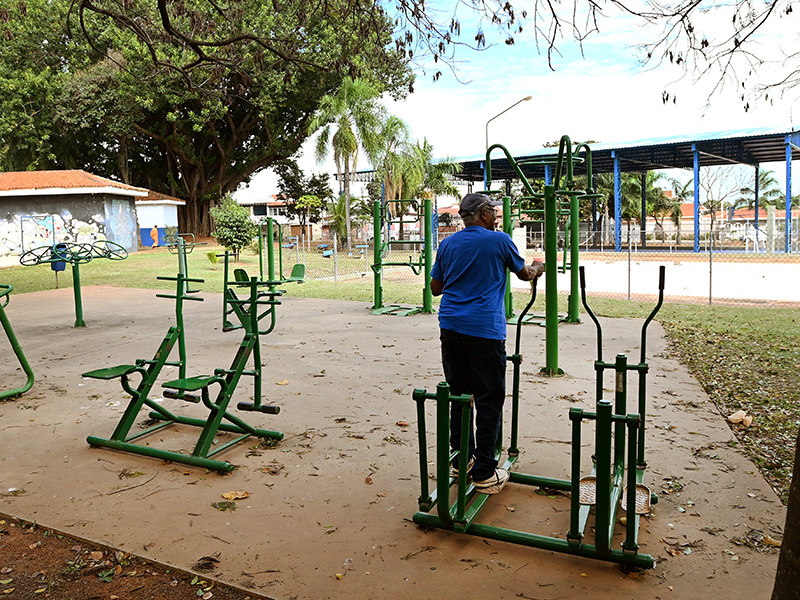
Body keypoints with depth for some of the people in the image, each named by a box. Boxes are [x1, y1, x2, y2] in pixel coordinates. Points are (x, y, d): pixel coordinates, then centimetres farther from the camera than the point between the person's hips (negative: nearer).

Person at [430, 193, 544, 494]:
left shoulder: (447, 244, 11)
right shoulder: (499, 240, -1)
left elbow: (435, 287, 16)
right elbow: (524, 273, 14)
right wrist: (537, 268, 36)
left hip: (450, 328, 5)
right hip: (484, 331, -5)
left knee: (459, 396, 15)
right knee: (489, 401, 2)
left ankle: (461, 460, 24)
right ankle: (484, 473, 5)